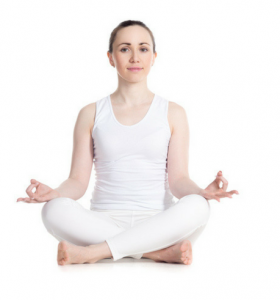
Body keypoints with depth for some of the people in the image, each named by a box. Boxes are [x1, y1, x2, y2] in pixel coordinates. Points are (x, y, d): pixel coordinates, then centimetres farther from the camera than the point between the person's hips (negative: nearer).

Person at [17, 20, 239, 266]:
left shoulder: (173, 113, 9)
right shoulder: (91, 114, 10)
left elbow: (178, 179, 1)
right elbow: (79, 180, 4)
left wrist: (202, 192, -22)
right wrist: (55, 193, -19)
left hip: (157, 223, 0)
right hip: (105, 222, 1)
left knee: (196, 207, -33)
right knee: (56, 210, -31)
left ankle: (92, 252, -28)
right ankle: (162, 252, -27)